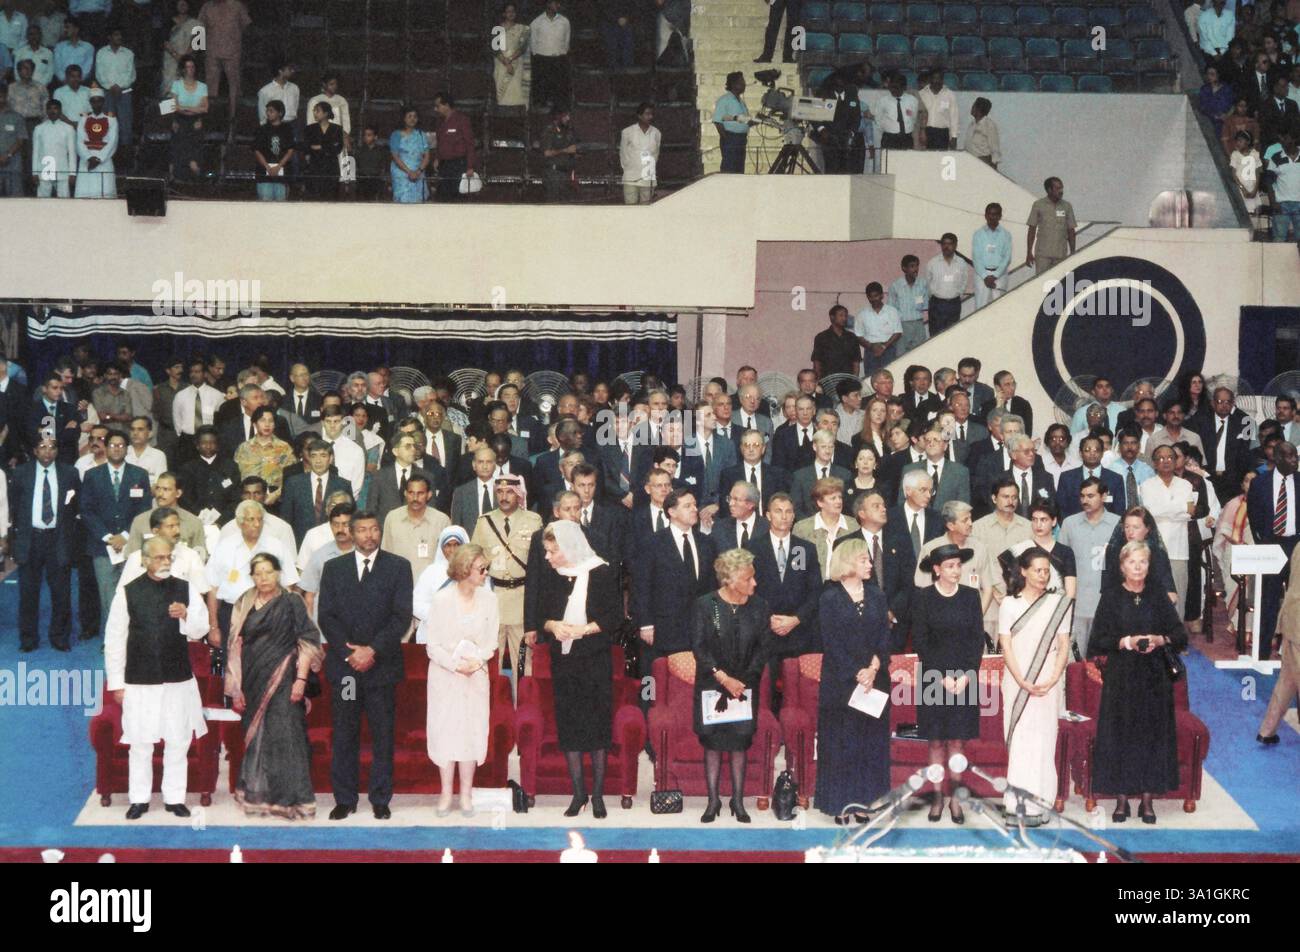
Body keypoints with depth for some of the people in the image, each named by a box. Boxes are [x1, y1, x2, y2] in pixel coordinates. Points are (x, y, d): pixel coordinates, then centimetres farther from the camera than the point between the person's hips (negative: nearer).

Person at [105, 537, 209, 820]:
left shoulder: (186, 590, 2)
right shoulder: (127, 593, -3)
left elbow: (201, 629, 3)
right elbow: (114, 640, 0)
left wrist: (186, 615, -20)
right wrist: (116, 683, -2)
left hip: (179, 680, 2)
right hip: (139, 682, -2)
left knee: (178, 742, 8)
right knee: (140, 743, 5)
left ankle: (174, 798, 20)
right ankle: (139, 799, 18)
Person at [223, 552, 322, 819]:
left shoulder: (291, 602, -1)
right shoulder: (244, 605, 9)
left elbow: (308, 641, -5)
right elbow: (236, 646, 10)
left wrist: (301, 678, -13)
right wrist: (235, 688, 6)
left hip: (283, 684, -4)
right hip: (253, 683, 4)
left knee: (285, 737, -8)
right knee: (256, 739, 8)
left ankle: (291, 798, -4)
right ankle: (256, 796, 18)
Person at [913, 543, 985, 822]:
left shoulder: (971, 596, 3)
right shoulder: (924, 598, -3)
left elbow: (978, 639, 3)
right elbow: (919, 641, -3)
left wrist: (966, 676, -8)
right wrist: (942, 677, -9)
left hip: (965, 677, 1)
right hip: (933, 677, -1)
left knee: (957, 739, 2)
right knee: (936, 740, 2)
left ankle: (955, 797, 7)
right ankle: (937, 797, 8)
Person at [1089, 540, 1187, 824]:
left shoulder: (1158, 599, 6)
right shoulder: (1112, 600, 2)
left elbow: (1181, 636, 6)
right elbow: (1098, 641, -1)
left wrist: (1159, 640, -12)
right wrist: (1126, 642, -15)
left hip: (1154, 679, 1)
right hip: (1121, 679, -1)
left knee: (1152, 734, 1)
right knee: (1120, 734, -2)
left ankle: (1147, 799, 8)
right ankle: (1121, 798, 5)